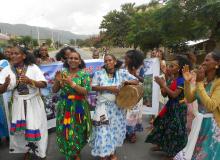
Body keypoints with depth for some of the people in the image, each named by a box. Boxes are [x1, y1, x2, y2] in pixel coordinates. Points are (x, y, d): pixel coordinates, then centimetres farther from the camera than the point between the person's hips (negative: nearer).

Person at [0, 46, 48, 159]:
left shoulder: (33, 67, -9)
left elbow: (44, 84, -14)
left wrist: (29, 81, -29)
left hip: (33, 103, -2)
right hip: (18, 104, 3)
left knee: (36, 128, 8)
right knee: (22, 129, 14)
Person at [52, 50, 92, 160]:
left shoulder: (84, 74, -5)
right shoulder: (63, 73, 4)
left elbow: (85, 91, -16)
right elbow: (54, 90, 4)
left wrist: (72, 83, -26)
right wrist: (57, 81, -16)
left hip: (78, 108, -2)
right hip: (64, 108, 3)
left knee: (77, 132, 9)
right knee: (65, 132, 9)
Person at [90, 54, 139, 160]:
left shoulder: (122, 73, -1)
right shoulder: (99, 73, -3)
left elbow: (136, 81, 1)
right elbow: (93, 87, -8)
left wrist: (127, 81, -18)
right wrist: (108, 88, -18)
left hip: (117, 107, 2)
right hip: (103, 106, -1)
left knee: (115, 129, 13)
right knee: (103, 131, 2)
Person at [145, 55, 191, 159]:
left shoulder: (181, 80, -18)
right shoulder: (172, 79, 5)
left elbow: (174, 95, -26)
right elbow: (165, 94, 6)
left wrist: (163, 84, -25)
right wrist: (161, 85, -11)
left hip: (178, 108, -8)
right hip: (170, 106, 8)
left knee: (174, 130, 4)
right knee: (163, 125, 17)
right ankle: (162, 145, 37)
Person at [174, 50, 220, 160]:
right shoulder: (203, 80, 4)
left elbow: (210, 106, -29)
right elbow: (190, 99, 2)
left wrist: (199, 83, -26)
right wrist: (187, 82, -12)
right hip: (200, 122, 7)